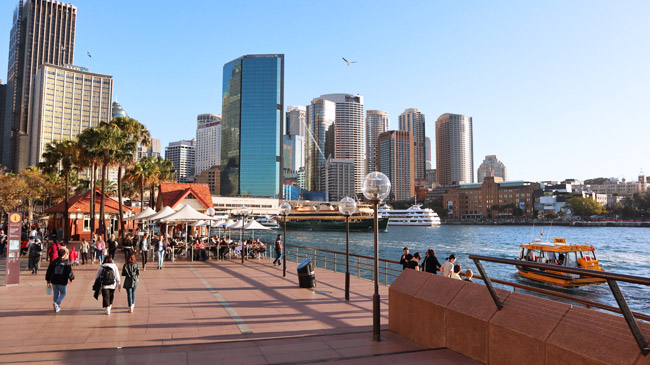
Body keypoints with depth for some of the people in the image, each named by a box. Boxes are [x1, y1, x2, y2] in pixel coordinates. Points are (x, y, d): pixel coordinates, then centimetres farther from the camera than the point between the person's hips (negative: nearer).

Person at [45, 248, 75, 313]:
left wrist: (48, 280, 15)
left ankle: (57, 307, 20)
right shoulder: (66, 262, -7)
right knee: (63, 293, 11)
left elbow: (49, 271, 6)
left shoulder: (53, 262, 4)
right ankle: (57, 303, -13)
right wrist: (71, 278, 12)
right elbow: (70, 272, -6)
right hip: (62, 282, -4)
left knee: (55, 294, 15)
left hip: (54, 281, 4)